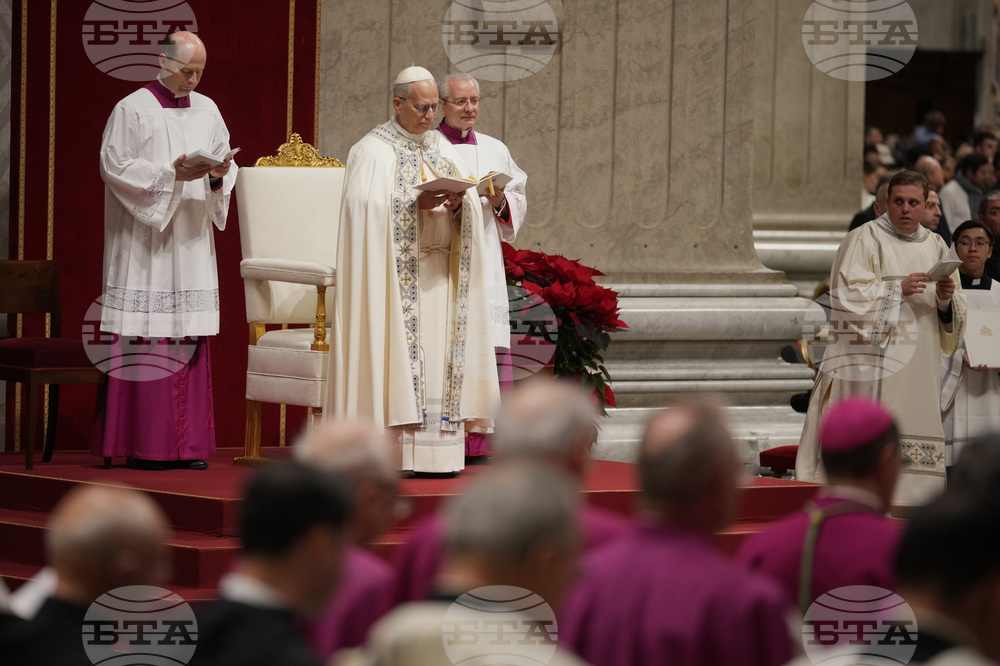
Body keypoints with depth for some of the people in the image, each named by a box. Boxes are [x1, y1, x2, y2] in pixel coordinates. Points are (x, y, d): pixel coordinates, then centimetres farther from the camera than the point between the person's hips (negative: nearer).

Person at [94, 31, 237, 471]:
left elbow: (226, 161, 15)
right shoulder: (132, 109, -3)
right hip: (145, 242, -5)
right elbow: (114, 165, -8)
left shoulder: (207, 110, 13)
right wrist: (171, 174, -17)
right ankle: (145, 445, -5)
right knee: (146, 338, -8)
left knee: (191, 337, 2)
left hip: (191, 242, 5)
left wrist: (219, 173, -8)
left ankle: (188, 444, 5)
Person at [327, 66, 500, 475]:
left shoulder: (442, 149, 16)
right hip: (396, 271, -6)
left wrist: (457, 203, -11)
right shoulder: (373, 150, -3)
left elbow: (472, 207, 11)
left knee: (437, 357, 2)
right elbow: (365, 207, -15)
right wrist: (415, 204, -25)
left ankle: (435, 449, 2)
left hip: (439, 271, 6)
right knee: (397, 350, -10)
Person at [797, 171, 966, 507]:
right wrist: (897, 289, -18)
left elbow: (956, 314, 15)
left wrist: (946, 299, -7)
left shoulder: (936, 247, 16)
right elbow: (848, 296, -11)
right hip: (872, 362, -5)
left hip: (920, 370, 5)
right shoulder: (864, 240, 0)